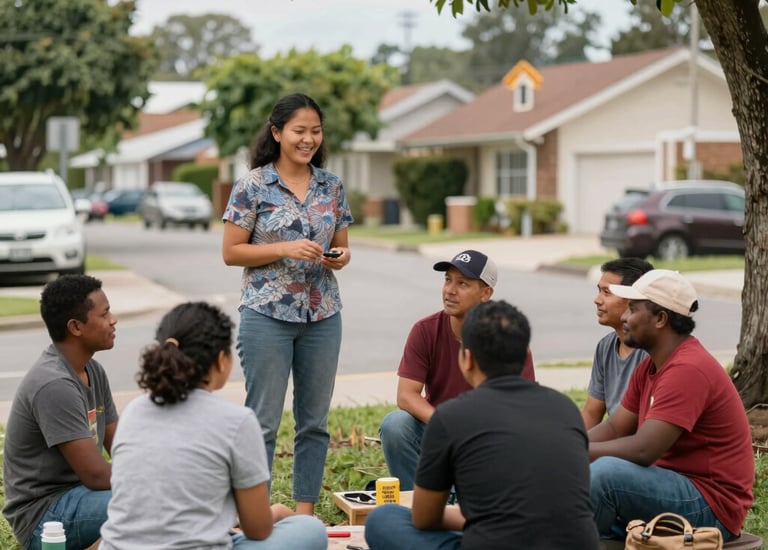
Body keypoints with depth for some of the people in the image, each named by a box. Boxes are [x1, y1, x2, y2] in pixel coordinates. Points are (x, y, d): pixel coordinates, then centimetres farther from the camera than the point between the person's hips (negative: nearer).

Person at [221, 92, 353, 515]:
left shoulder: (332, 186, 8)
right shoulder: (253, 186, -5)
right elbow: (231, 252, -5)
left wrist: (340, 257, -8)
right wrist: (285, 249, -17)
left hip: (322, 317, 4)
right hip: (267, 316, -4)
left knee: (314, 420, 9)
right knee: (263, 420, -1)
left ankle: (305, 511, 19)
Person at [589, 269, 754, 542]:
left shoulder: (687, 369, -22)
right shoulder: (650, 366, 9)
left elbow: (642, 450, -28)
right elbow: (614, 429, 11)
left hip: (709, 507, -10)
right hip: (675, 489, 10)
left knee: (606, 473, -29)